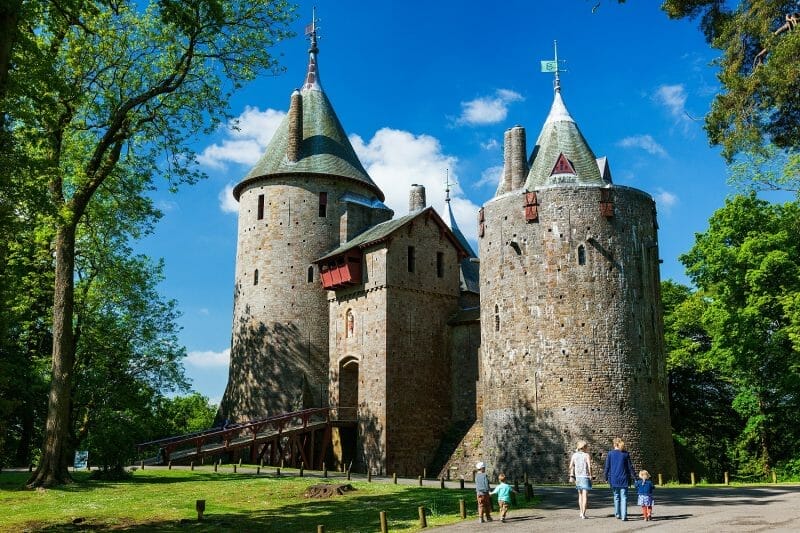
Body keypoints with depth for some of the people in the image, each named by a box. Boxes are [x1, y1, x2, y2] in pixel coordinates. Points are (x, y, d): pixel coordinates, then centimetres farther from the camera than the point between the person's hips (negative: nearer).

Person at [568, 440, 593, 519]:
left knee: (580, 495, 19)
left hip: (578, 477, 5)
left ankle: (581, 512, 25)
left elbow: (571, 466, 0)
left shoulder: (574, 455, 3)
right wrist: (590, 476, -8)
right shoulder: (587, 455, -9)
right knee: (585, 495, -3)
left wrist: (571, 476, 5)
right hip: (585, 477, -5)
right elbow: (589, 466, -17)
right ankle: (583, 514, -9)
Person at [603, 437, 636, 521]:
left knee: (616, 497, 15)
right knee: (624, 498, 1)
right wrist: (634, 476, 10)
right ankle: (624, 516, -6)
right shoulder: (625, 454, -1)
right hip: (624, 479, 0)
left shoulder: (610, 454, -2)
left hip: (614, 479, 0)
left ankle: (617, 514, 20)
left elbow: (607, 467, 0)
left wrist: (606, 477, 10)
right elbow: (630, 467, 2)